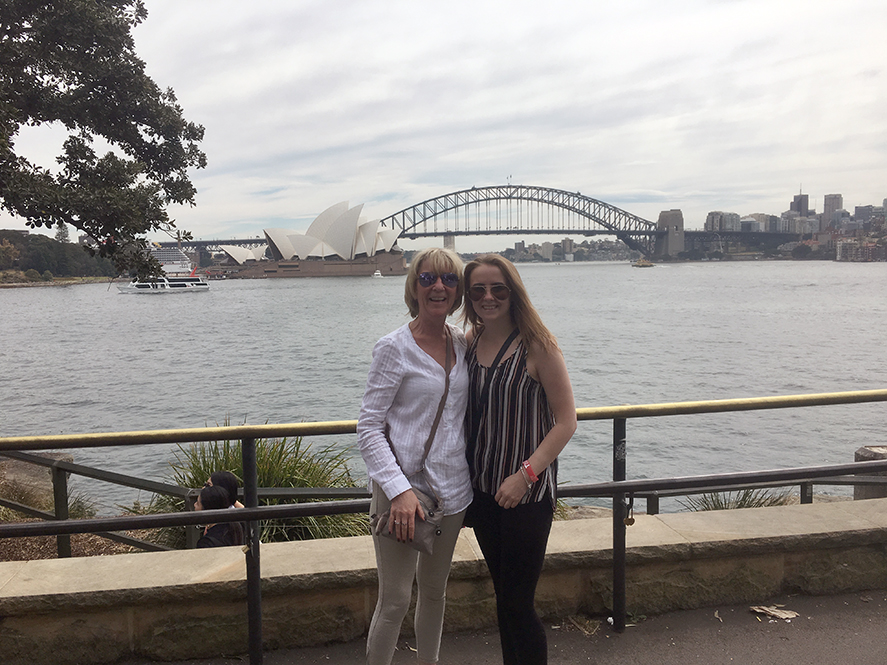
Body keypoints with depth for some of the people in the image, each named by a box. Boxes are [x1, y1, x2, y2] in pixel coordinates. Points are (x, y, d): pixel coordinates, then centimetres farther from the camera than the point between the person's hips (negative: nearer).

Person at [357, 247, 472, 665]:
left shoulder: (464, 344, 5)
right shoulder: (394, 348, -11)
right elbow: (368, 428, -13)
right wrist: (398, 489, -22)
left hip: (452, 489, 6)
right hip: (402, 490, -6)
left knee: (435, 589, 21)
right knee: (395, 602, 2)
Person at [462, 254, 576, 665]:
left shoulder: (537, 346, -13)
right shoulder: (469, 343, 3)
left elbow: (565, 421, -14)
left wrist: (525, 474, -21)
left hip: (527, 493, -5)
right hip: (482, 489, 6)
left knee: (516, 603, 1)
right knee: (503, 596, 18)